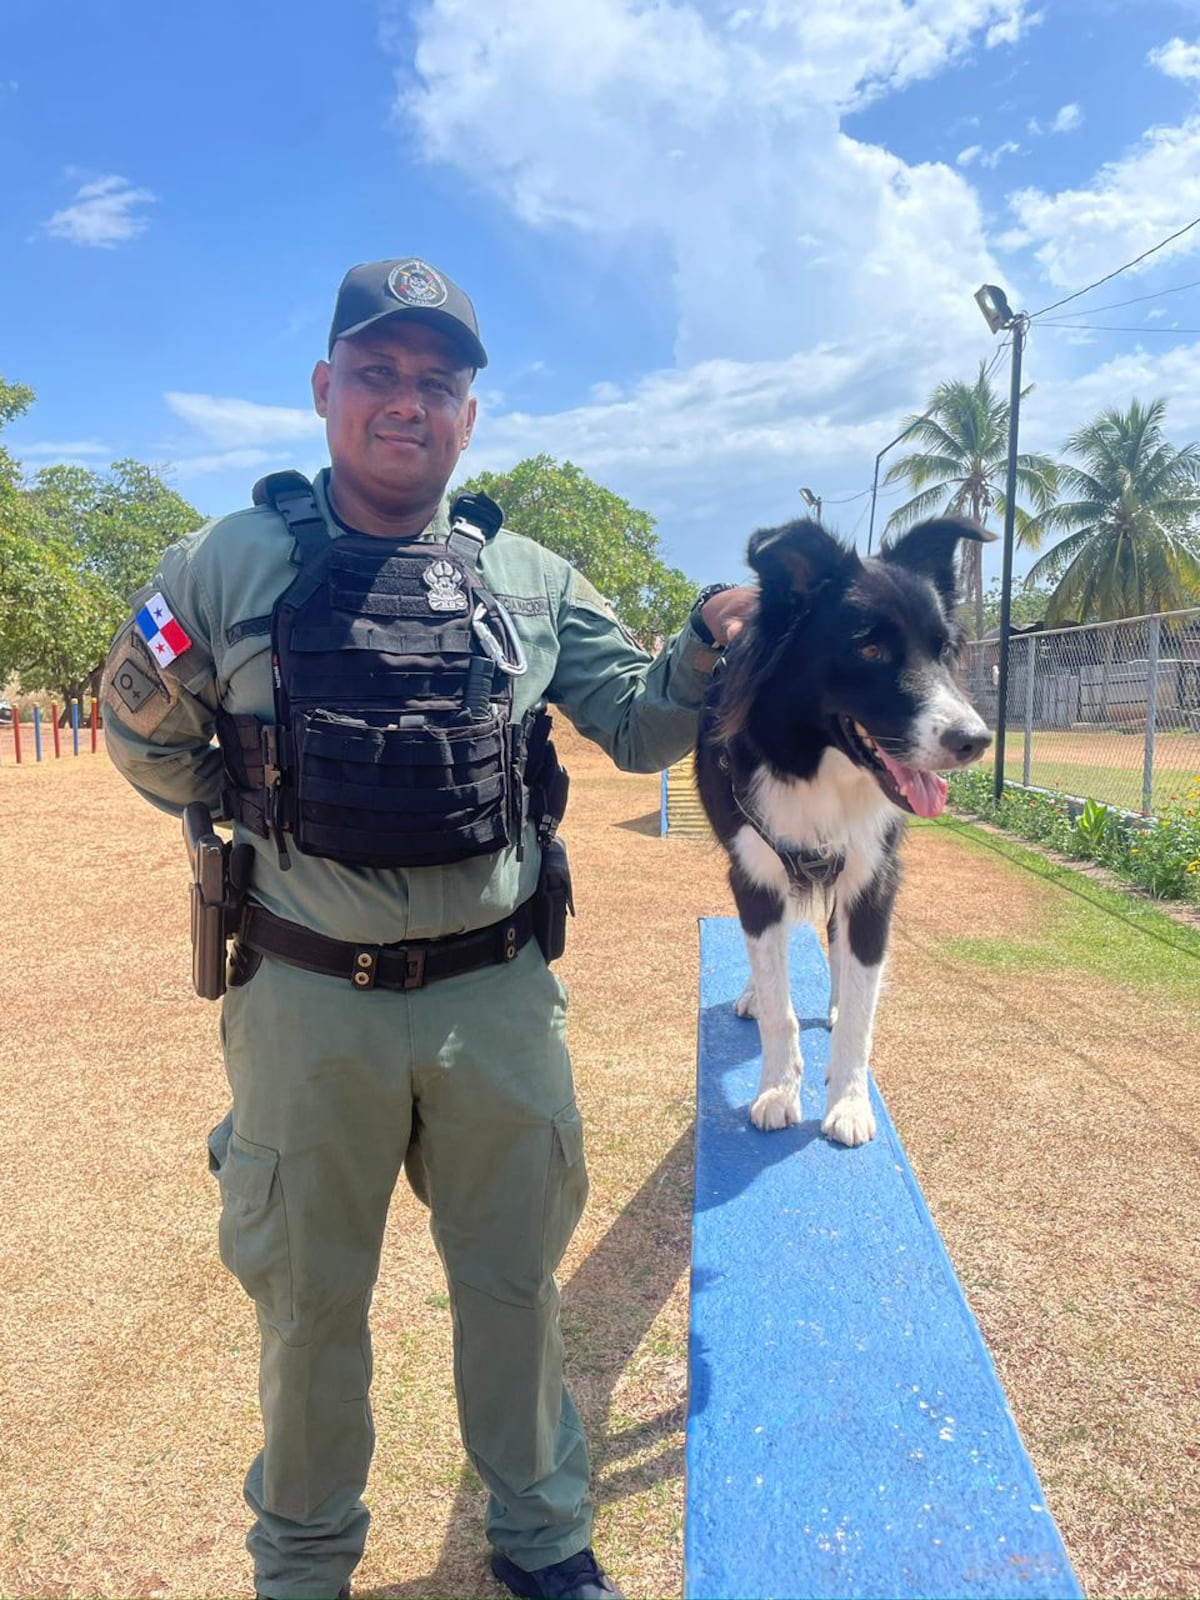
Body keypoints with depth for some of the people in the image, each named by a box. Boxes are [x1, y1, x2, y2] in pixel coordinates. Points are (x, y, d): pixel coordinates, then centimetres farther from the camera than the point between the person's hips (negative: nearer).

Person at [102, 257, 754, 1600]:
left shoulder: (530, 579, 3)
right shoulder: (225, 566, -2)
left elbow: (639, 729, 4)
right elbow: (152, 751, 8)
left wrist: (707, 637, -14)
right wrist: (251, 800, -12)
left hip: (497, 995, 2)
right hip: (305, 1000, -1)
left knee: (514, 1284, 18)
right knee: (308, 1299, 18)